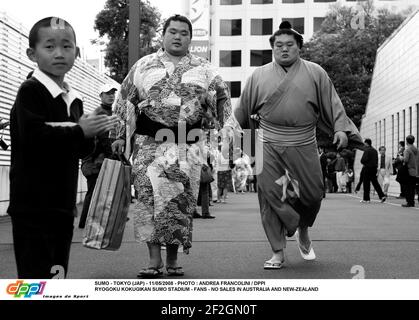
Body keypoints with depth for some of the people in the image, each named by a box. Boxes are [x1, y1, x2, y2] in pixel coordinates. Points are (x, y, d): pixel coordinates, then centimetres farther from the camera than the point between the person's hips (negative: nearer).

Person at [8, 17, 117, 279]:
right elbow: (33, 137, -24)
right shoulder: (31, 91, -9)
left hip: (64, 204, 8)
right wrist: (79, 132, -18)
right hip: (33, 205, -8)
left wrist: (92, 135, -2)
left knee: (58, 272, 14)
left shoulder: (75, 100, 14)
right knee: (36, 273, -6)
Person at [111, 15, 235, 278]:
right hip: (152, 142, 0)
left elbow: (222, 99, 13)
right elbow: (126, 102, 12)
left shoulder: (204, 70, 10)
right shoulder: (143, 66, 10)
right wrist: (121, 136, 9)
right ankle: (155, 259, -5)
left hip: (189, 146, 1)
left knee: (182, 201, 0)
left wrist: (227, 124, -3)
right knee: (150, 196, -11)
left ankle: (173, 258, 13)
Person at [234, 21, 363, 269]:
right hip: (269, 147, 0)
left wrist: (341, 128, -10)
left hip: (304, 147, 0)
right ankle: (278, 253, 6)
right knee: (270, 196, -4)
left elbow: (332, 103, 3)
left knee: (312, 194, 4)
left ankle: (303, 231, 36)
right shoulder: (260, 76, 6)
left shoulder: (315, 73, 4)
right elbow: (244, 110, 14)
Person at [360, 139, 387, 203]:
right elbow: (377, 160, 16)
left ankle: (366, 198, 3)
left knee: (366, 183, 0)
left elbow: (363, 159, -20)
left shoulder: (367, 150, -12)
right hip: (374, 168, 8)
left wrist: (364, 163, 0)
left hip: (368, 168, -7)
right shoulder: (375, 150, 13)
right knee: (375, 182, 12)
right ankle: (382, 195, 4)